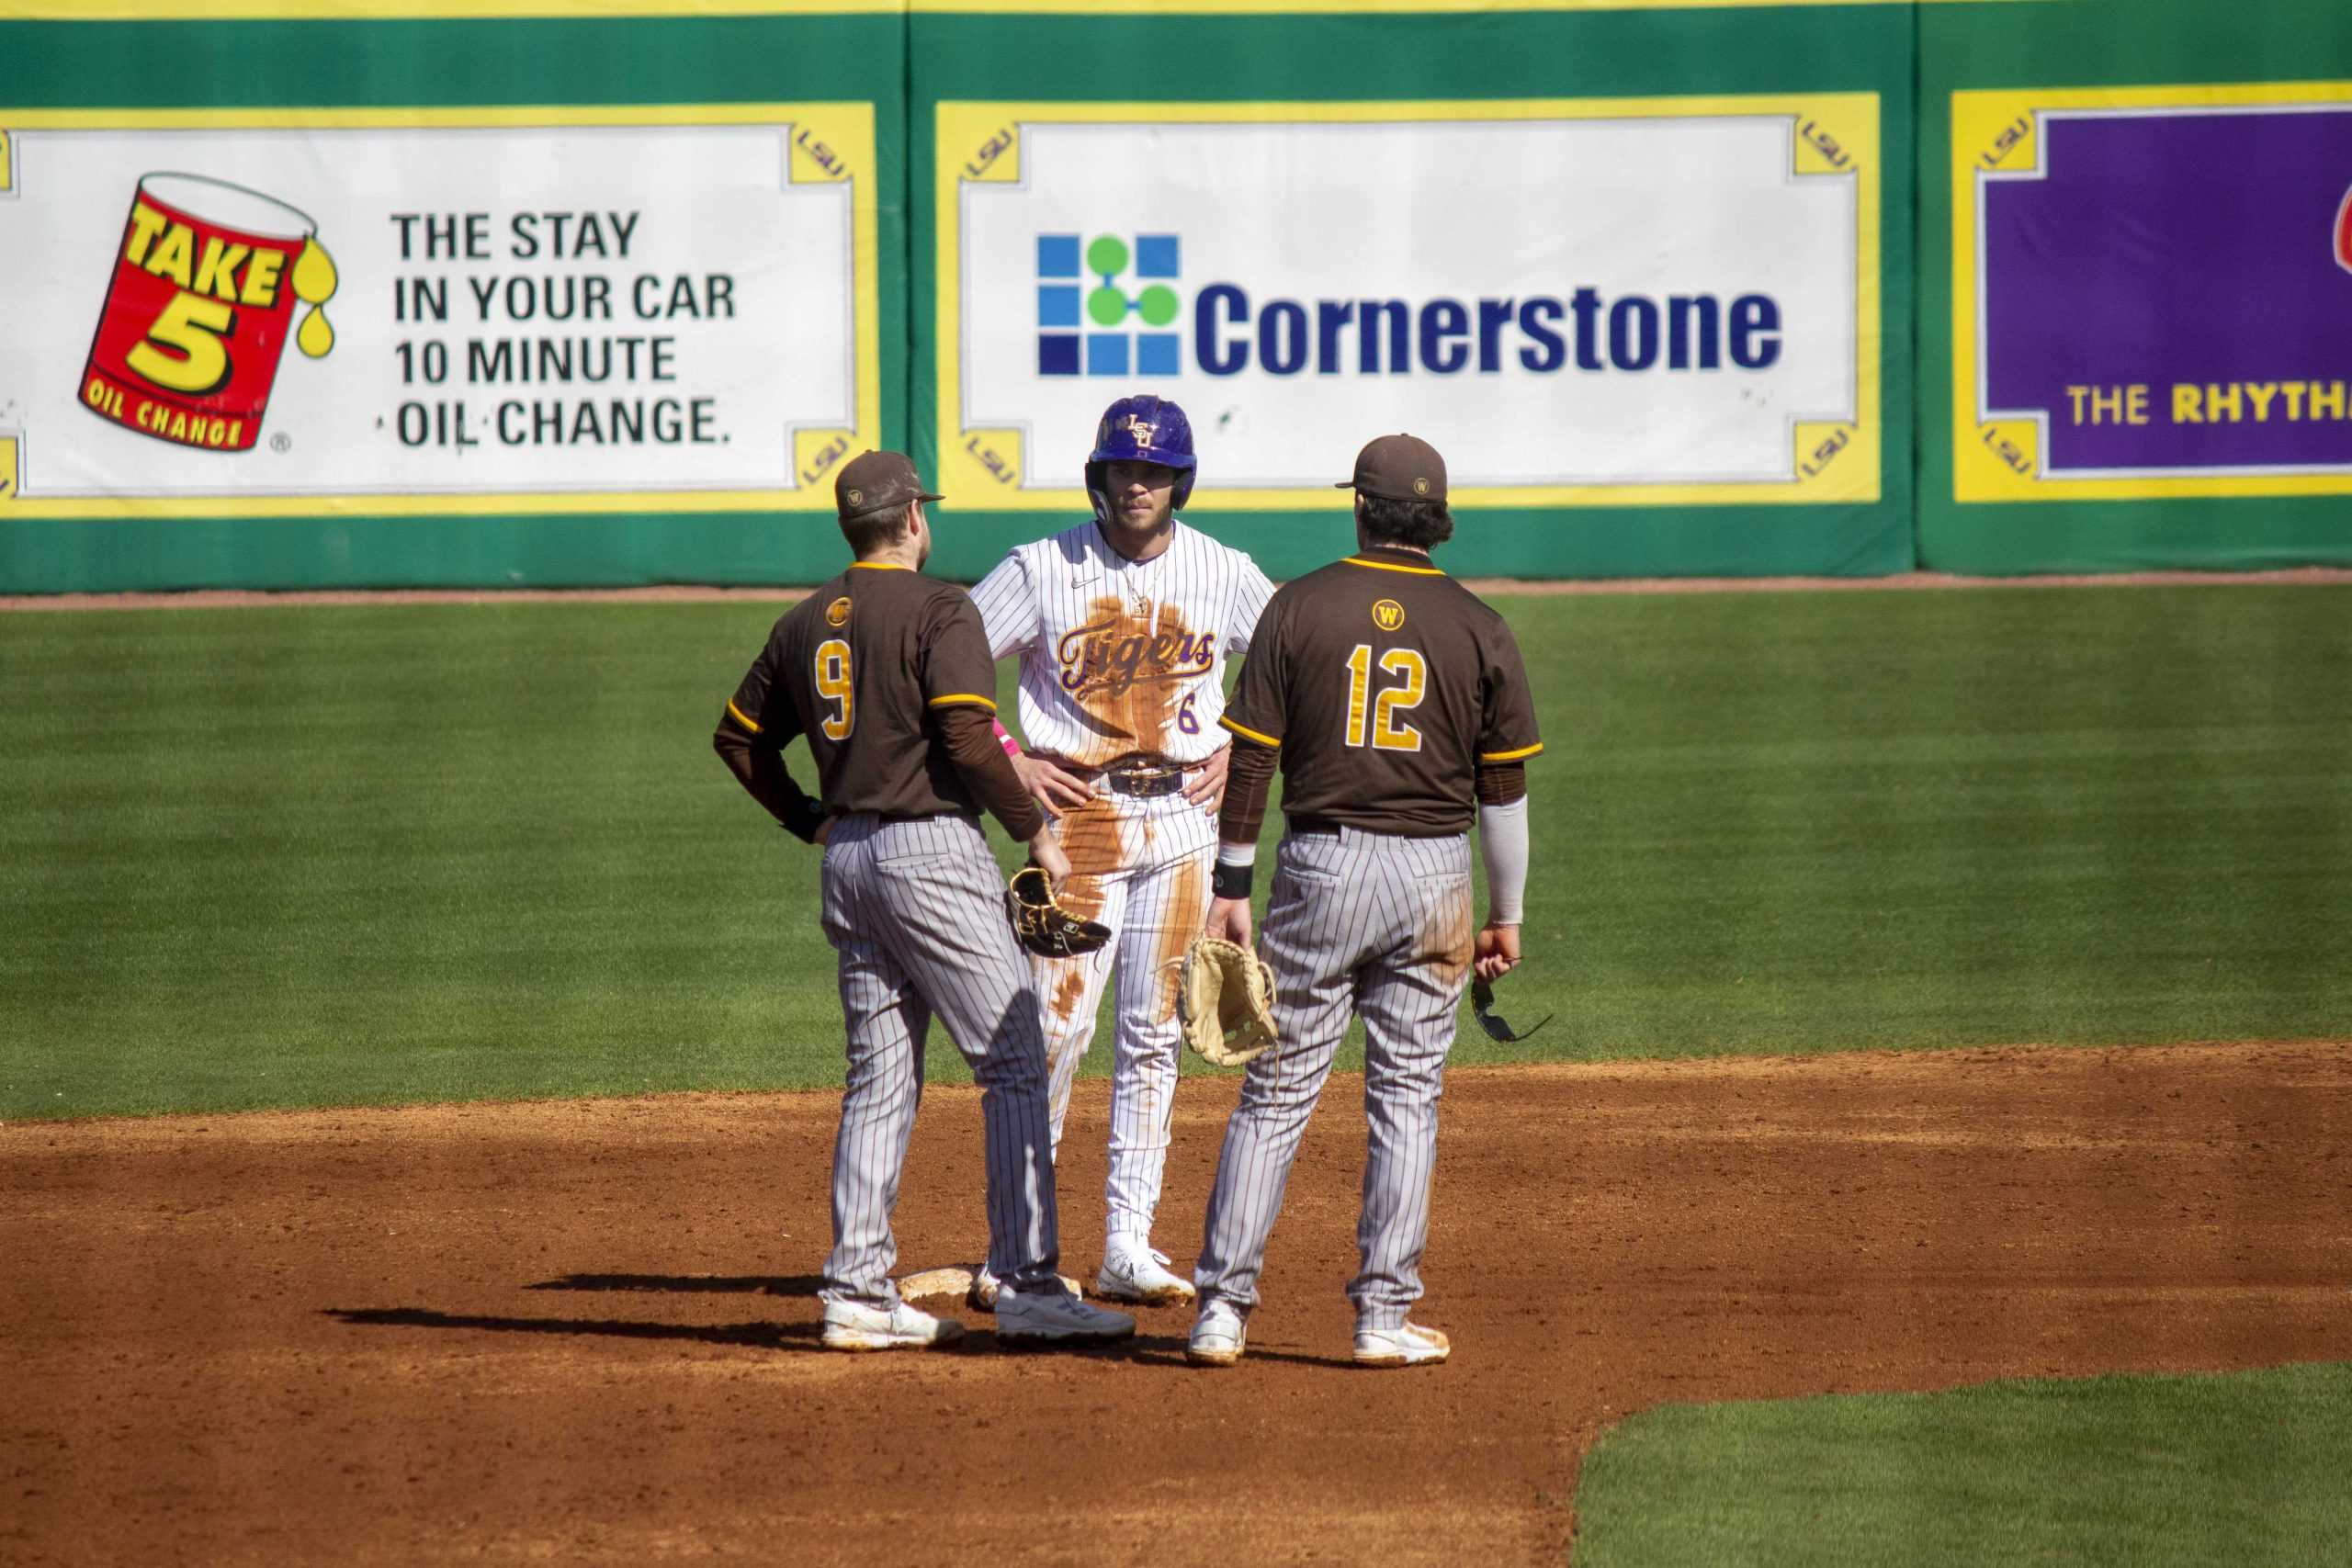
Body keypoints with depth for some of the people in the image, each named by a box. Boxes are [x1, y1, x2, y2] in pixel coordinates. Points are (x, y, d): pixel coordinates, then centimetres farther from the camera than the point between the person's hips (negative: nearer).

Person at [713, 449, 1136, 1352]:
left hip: (848, 860, 8)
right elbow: (969, 738, -20)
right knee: (1014, 1063, -4)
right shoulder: (938, 610, -10)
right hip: (930, 850, -8)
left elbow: (739, 737, 20)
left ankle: (858, 1293, 6)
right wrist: (1035, 830, -10)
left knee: (880, 1077, 10)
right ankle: (1027, 1285, -10)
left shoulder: (805, 624, 13)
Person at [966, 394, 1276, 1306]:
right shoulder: (1044, 570, -5)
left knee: (1153, 1035, 5)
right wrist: (1005, 762, -8)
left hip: (1183, 816, 3)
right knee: (1057, 1023, -9)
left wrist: (1239, 751, 6)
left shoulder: (1223, 575, 4)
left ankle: (1127, 1246, 9)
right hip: (1077, 812, -3)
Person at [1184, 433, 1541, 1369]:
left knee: (1277, 1091, 4)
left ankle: (1222, 1309, 2)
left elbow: (1250, 755, -2)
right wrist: (1506, 913, 12)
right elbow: (1503, 785, 3)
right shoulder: (1479, 629, 1)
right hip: (1433, 873, 0)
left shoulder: (1299, 607, -2)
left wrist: (1229, 885, 3)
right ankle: (1384, 1316, 4)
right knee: (1407, 1099, 6)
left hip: (1319, 869, 0)